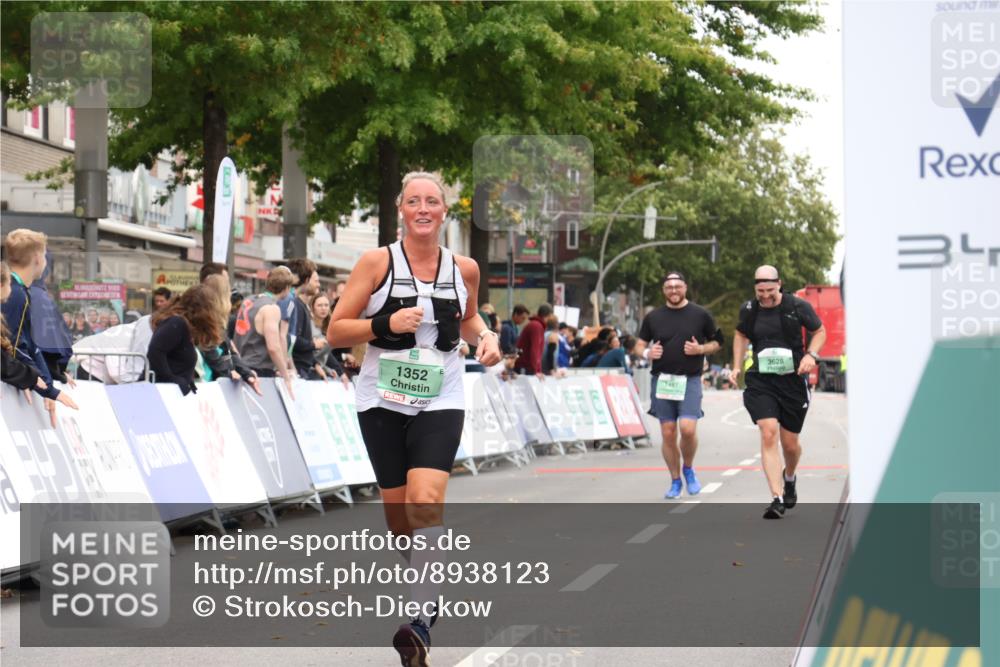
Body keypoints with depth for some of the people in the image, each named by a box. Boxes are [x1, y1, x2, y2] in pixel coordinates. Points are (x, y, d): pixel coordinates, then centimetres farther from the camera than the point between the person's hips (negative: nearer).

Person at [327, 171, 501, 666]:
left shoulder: (464, 269, 4)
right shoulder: (376, 263, -4)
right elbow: (335, 332, -4)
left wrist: (486, 336, 5)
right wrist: (386, 324, -19)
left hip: (440, 404, 0)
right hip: (383, 402, 0)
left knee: (425, 501, -21)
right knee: (398, 515, 6)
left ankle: (421, 623, -24)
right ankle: (427, 587, 35)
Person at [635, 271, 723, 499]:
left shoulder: (701, 315, 3)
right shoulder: (653, 317, 8)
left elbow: (717, 343, 10)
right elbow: (639, 345, 15)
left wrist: (700, 349, -9)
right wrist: (647, 353, -8)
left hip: (690, 380, -2)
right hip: (662, 380, 2)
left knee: (688, 428, -18)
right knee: (668, 434, 1)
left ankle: (688, 469, 10)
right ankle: (675, 481, 16)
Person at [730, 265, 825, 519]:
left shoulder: (798, 306, -7)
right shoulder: (749, 310, 1)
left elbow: (819, 331, 7)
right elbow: (741, 335, 21)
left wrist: (811, 354, -11)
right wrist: (736, 367, 11)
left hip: (793, 381, -1)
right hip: (760, 381, 1)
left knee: (790, 443, 8)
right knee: (768, 433, -19)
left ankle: (789, 477, 44)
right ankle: (777, 498, -20)